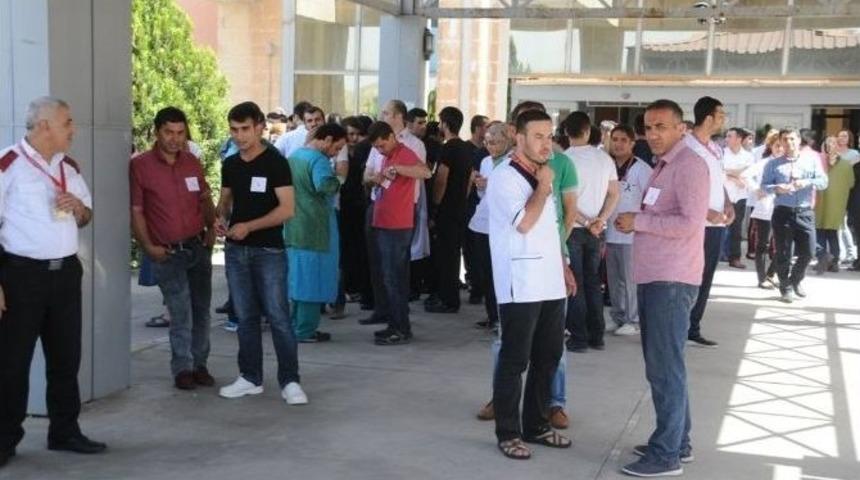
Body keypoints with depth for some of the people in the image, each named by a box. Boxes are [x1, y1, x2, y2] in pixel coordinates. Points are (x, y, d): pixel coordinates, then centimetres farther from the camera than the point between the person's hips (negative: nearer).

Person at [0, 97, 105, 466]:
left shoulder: (69, 167, 12)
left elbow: (85, 219, 22)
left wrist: (79, 207, -3)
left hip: (66, 272, 7)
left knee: (66, 357, 12)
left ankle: (65, 431, 24)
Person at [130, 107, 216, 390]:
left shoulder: (192, 163, 7)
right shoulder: (140, 165, -7)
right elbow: (136, 211, -6)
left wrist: (211, 228, 3)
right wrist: (148, 246, -12)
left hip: (199, 247, 5)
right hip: (167, 252, -4)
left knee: (201, 310, 10)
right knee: (181, 314, -5)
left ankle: (199, 364, 23)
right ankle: (182, 369, 9)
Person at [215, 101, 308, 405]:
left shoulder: (275, 163, -9)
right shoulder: (230, 165, 9)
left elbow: (288, 209, -14)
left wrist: (249, 226, -20)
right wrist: (221, 217, -2)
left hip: (268, 251, -6)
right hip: (236, 250, 6)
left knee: (278, 316, -5)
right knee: (245, 317, 11)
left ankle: (289, 381, 2)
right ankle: (250, 378, 20)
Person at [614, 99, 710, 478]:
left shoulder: (690, 165, -11)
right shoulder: (663, 165, 19)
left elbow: (691, 223, -21)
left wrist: (638, 221, -14)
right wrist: (634, 223, 8)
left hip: (671, 280, -10)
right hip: (653, 277, 10)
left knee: (665, 367, -8)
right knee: (661, 365, 15)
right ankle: (677, 441, 25)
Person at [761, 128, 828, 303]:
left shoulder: (812, 160, 9)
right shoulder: (773, 164, 6)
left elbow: (823, 181, 4)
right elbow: (764, 185, 0)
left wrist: (807, 182, -15)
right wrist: (776, 188, -20)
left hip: (805, 212, 1)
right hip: (783, 212, -1)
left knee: (807, 252, 2)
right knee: (783, 253, 1)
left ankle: (795, 280, 28)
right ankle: (785, 288, 16)